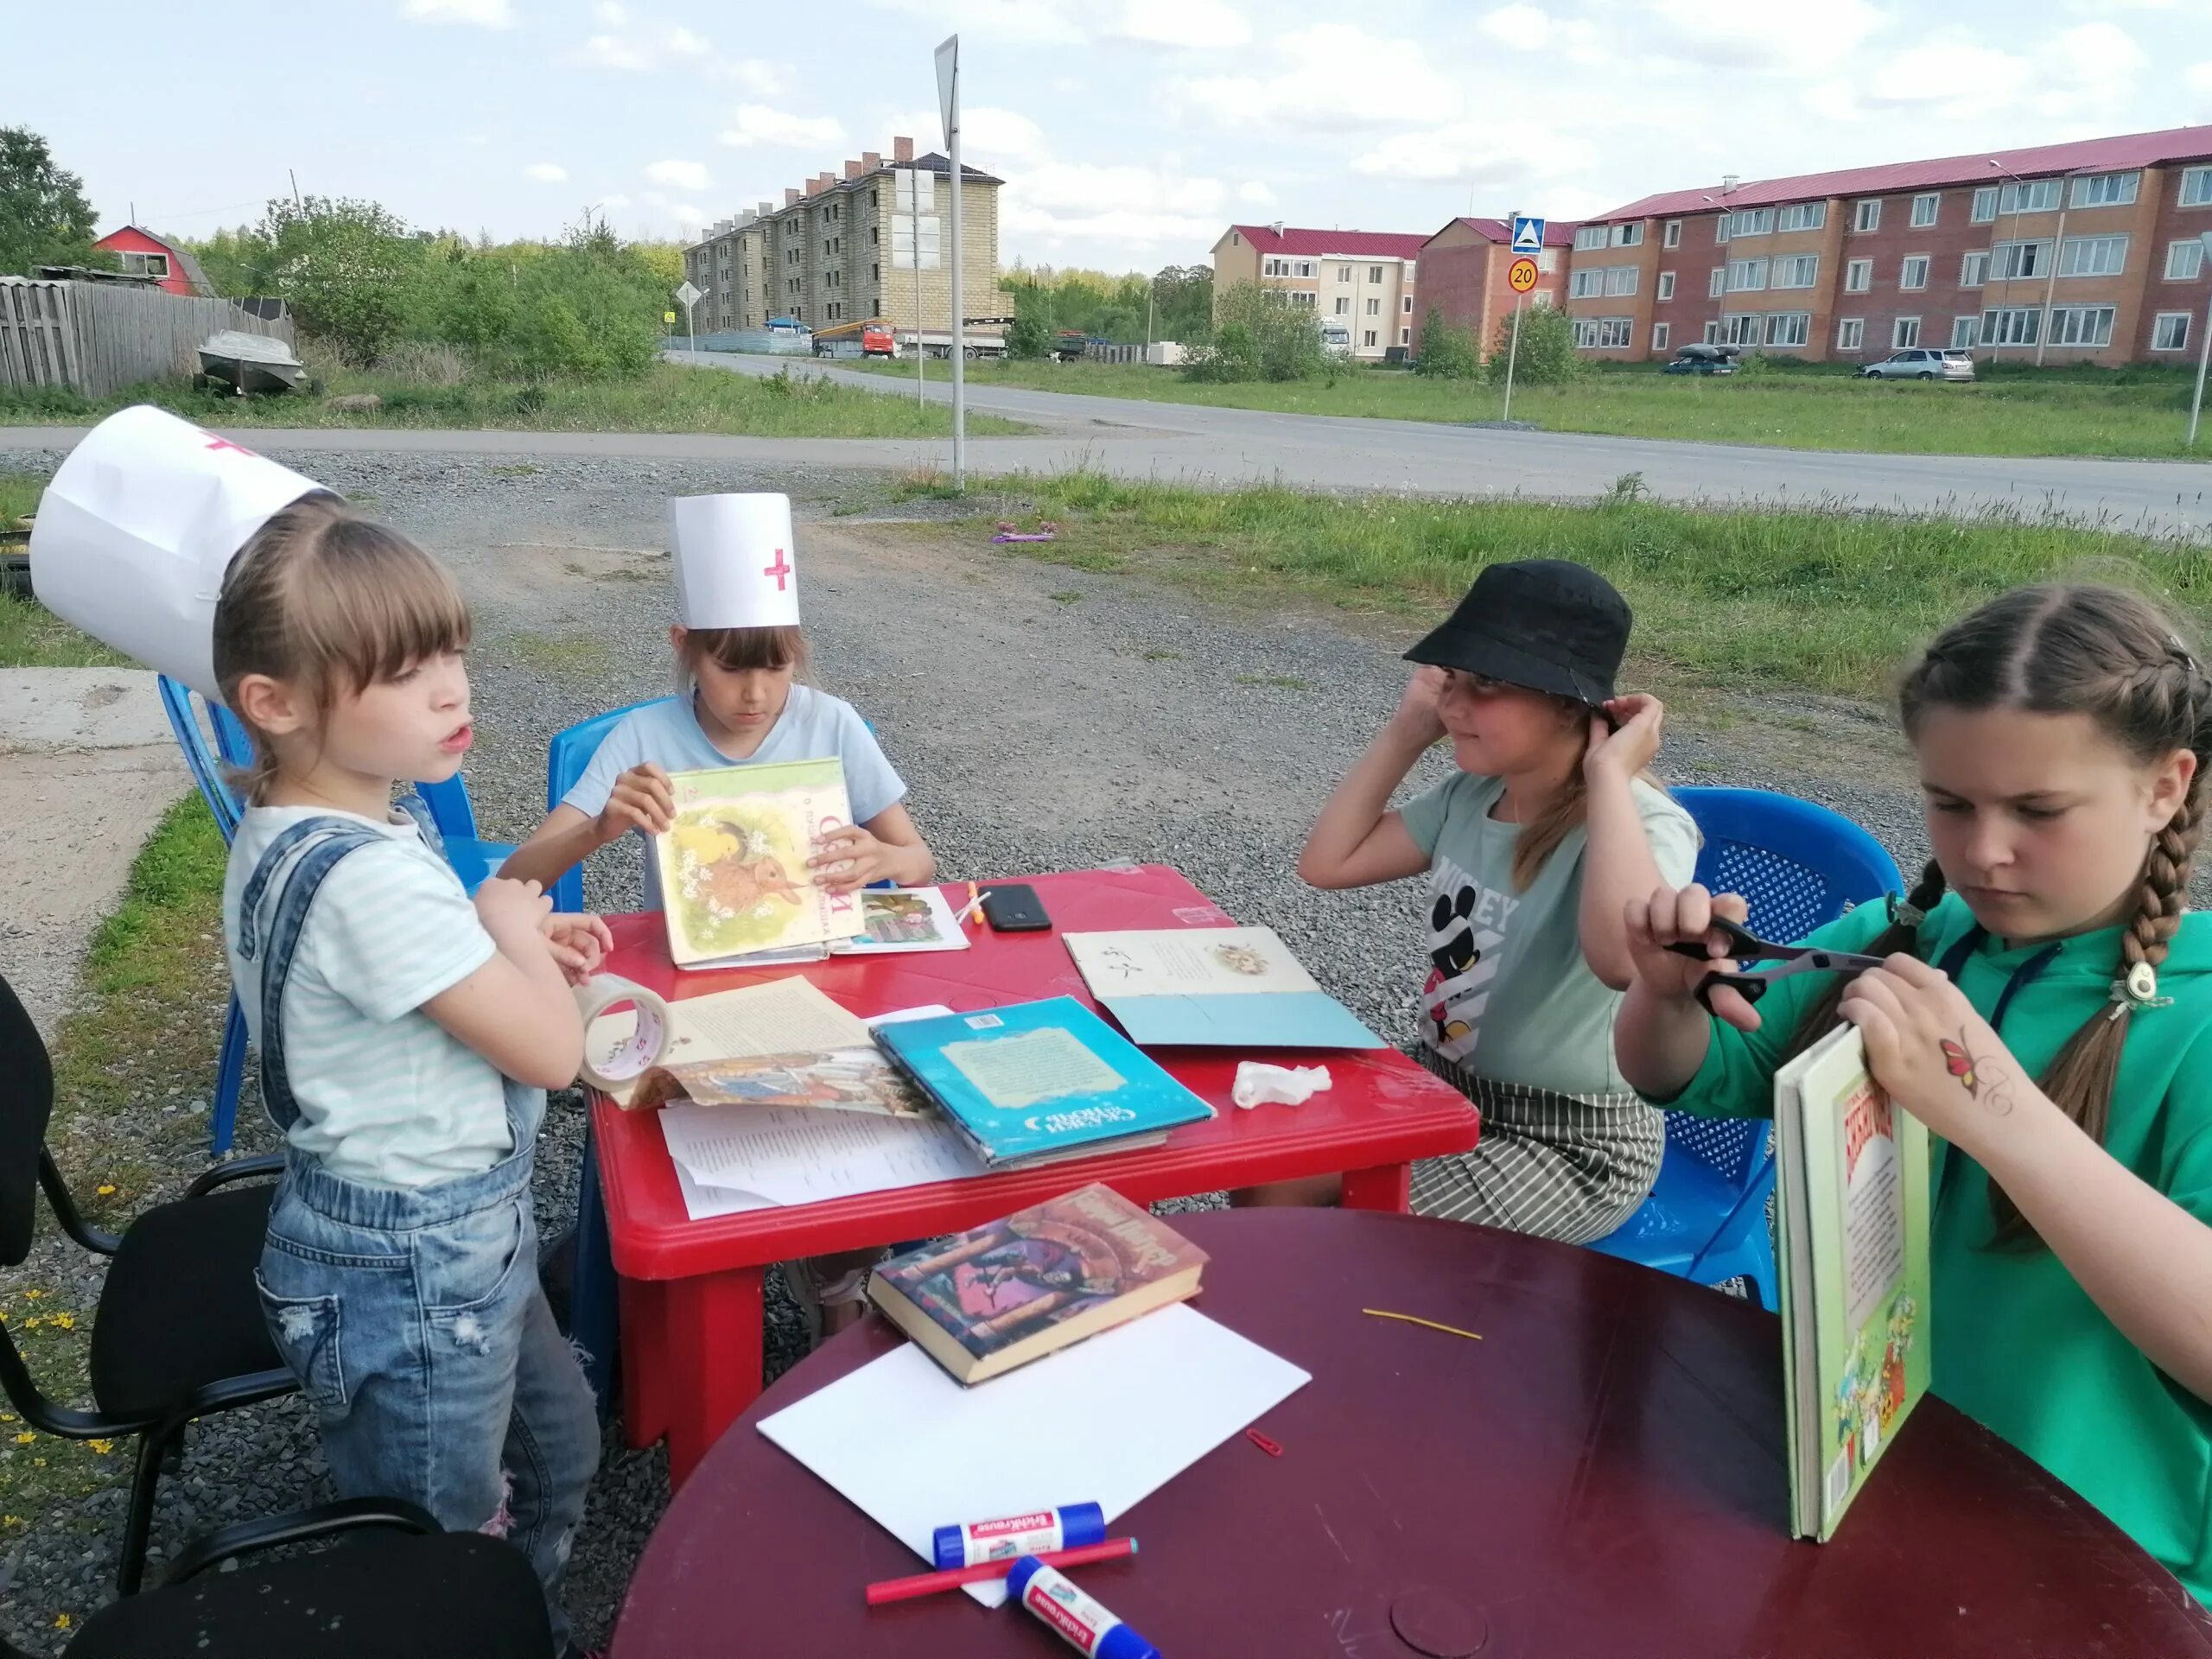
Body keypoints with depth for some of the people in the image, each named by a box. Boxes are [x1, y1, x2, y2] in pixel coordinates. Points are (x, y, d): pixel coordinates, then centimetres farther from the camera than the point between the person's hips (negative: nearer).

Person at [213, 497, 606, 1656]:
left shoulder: (282, 833, -1)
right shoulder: (368, 877, -31)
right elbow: (552, 1050, -26)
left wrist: (515, 946, 1)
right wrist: (515, 926, -9)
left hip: (454, 1232, 9)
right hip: (414, 1273, -9)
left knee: (558, 1449, 29)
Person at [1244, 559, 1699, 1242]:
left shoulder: (1642, 823, -24)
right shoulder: (1471, 795, -3)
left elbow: (1624, 956, -47)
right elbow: (1328, 862, 5)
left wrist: (1611, 775, -35)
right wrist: (1406, 732, -3)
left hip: (1570, 1141, -7)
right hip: (1443, 1088, 7)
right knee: (1267, 1182, 0)